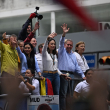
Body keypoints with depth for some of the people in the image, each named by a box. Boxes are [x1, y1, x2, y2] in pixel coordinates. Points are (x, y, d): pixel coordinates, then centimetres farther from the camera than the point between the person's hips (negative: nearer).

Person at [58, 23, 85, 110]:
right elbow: (61, 43, -11)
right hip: (63, 74, -6)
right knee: (63, 94, -9)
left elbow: (77, 67, 21)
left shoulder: (73, 55, 23)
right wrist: (64, 34, -27)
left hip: (72, 75, 6)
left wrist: (82, 75, 11)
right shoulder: (62, 51, 8)